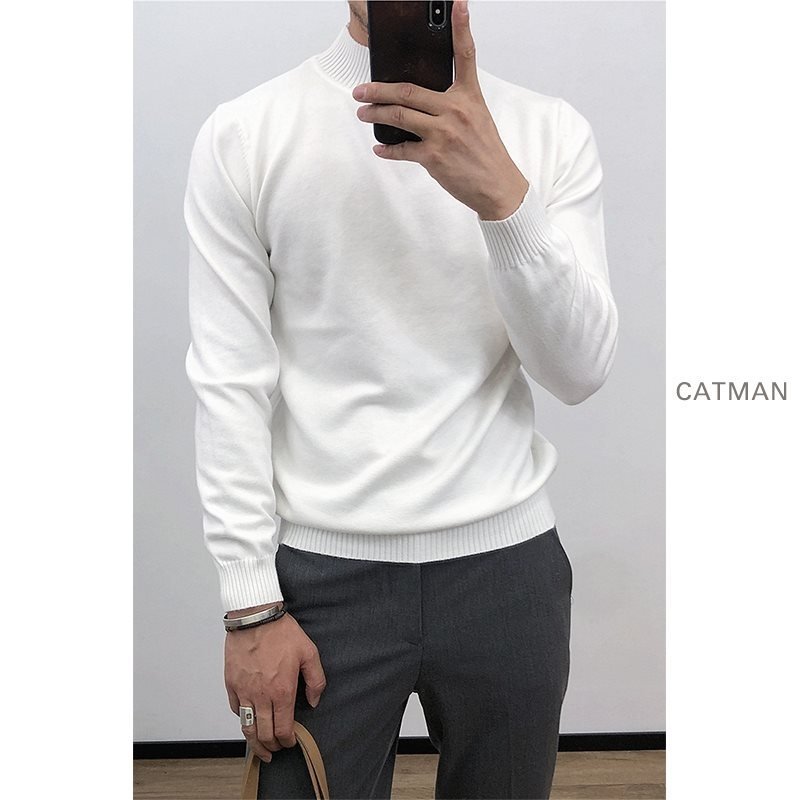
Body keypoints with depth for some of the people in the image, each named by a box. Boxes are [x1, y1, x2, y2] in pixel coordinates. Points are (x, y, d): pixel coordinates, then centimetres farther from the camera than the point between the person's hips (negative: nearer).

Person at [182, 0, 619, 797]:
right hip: (321, 573, -1)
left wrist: (503, 195, -23)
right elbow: (230, 384, -4)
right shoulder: (244, 133, -3)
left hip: (507, 562, 2)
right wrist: (251, 605, -6)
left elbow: (579, 371, -8)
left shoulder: (550, 131, 0)